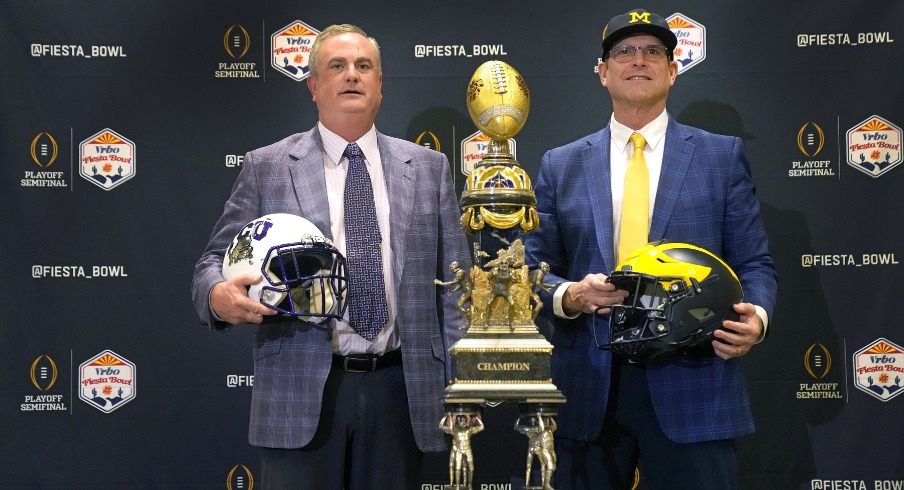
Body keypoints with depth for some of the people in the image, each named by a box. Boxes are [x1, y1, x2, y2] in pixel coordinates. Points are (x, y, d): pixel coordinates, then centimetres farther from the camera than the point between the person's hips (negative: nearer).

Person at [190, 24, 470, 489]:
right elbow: (214, 262, 6)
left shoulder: (428, 167, 9)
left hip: (399, 388, 2)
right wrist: (220, 295, -18)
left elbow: (453, 284, 8)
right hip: (301, 393, -1)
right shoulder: (265, 167, 5)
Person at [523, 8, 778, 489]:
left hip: (692, 386, -1)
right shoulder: (560, 165, 10)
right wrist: (568, 295, -13)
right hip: (588, 389, 2)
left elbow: (754, 263, 6)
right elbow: (534, 269, 9)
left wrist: (756, 316, -15)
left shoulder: (722, 156, 7)